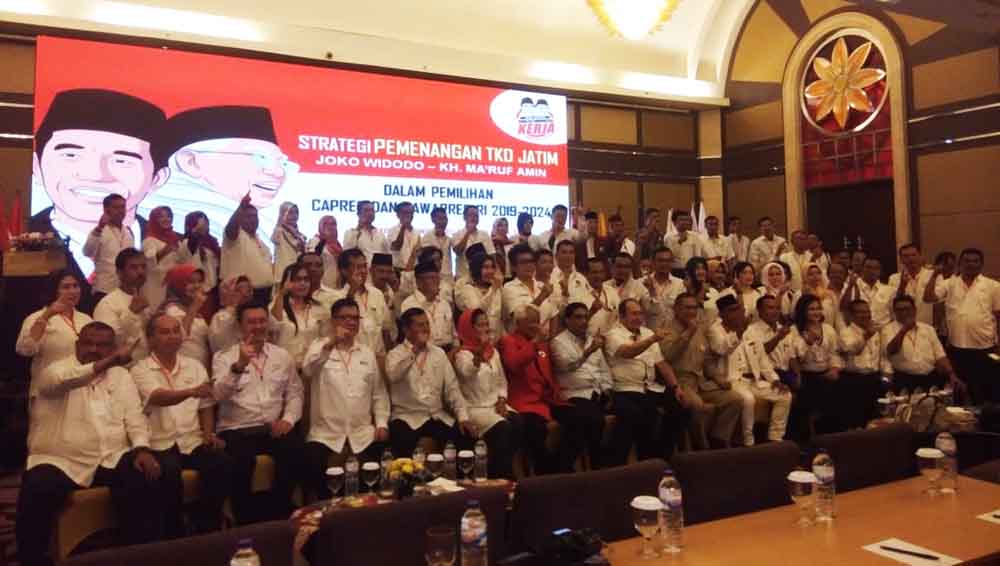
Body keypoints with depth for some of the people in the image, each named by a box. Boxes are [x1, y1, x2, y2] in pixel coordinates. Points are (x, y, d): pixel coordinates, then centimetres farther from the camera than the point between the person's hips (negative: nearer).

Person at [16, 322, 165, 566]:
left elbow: (134, 416, 7)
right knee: (36, 494, -31)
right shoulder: (56, 370, 2)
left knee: (149, 480, -24)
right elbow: (60, 380, -25)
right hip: (60, 461, -2)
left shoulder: (121, 375, 15)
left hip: (112, 459, 2)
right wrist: (110, 361, -29)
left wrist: (142, 448, -12)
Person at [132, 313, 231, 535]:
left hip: (193, 440, 3)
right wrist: (191, 391, -39)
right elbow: (159, 398, -20)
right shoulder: (141, 370, 0)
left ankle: (206, 526, -6)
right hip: (160, 444, -3)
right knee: (169, 472, -33)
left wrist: (209, 433, -2)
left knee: (222, 463, -24)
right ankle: (174, 532, -11)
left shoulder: (195, 366, 14)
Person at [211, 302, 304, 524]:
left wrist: (288, 419, -6)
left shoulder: (282, 355, 14)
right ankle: (246, 520, -8)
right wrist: (239, 365, -27)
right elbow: (219, 395, -12)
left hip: (274, 428, 3)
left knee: (294, 452, -26)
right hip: (237, 429, -2)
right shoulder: (224, 357, 4)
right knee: (242, 460, -32)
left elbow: (294, 393, 13)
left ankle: (277, 514, -4)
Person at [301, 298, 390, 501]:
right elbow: (307, 371, -19)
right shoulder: (319, 347, 4)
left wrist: (382, 423, 2)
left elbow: (378, 392, 15)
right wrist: (330, 344, -31)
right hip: (325, 433, -2)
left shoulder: (368, 353, 14)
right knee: (313, 467, -26)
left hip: (363, 434, 3)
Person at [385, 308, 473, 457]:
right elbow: (393, 376, -23)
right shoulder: (395, 354, 0)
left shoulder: (439, 353, 12)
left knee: (466, 437, -18)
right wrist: (415, 349, -21)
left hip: (438, 416, 4)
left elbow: (452, 387, 7)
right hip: (407, 417, -4)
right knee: (402, 443, -34)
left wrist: (463, 416, -5)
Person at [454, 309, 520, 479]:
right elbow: (468, 372, -32)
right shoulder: (463, 355, -8)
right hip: (475, 407, -6)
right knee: (502, 428, -30)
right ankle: (497, 476, -13)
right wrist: (480, 352, -50)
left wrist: (502, 400, -1)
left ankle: (503, 472, -6)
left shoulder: (494, 352, 14)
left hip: (495, 404, 6)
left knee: (518, 423, -22)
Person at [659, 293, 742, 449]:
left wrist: (718, 377, 9)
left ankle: (717, 441, 2)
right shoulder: (667, 330, -4)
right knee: (697, 405, -33)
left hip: (702, 381, 7)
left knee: (735, 399, -9)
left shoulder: (701, 330, 18)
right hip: (680, 381, -7)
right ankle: (701, 448, -9)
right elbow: (668, 355, -23)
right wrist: (688, 332, -18)